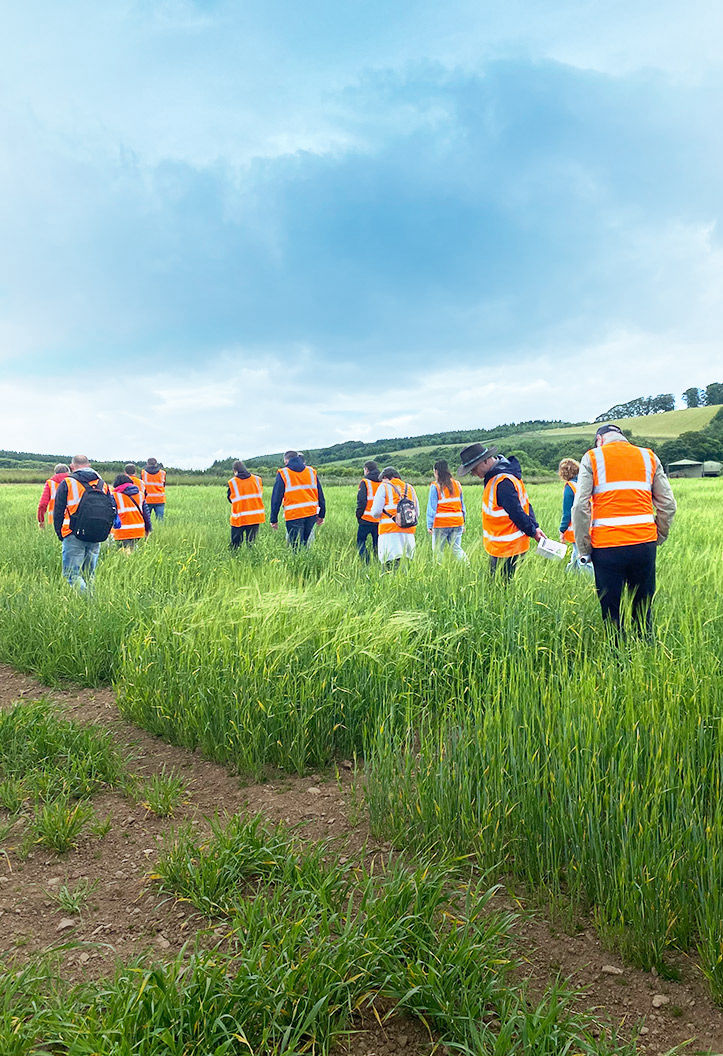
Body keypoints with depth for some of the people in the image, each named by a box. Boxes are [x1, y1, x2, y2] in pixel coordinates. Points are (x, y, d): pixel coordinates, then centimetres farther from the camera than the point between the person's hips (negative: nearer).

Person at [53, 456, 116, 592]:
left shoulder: (67, 484, -1)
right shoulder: (103, 484, 11)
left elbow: (57, 513, 0)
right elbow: (113, 511, 14)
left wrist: (60, 534, 9)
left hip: (74, 536, -4)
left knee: (71, 574, -4)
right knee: (89, 574, 14)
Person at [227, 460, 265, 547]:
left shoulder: (232, 483, -6)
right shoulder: (257, 479, 1)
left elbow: (230, 498, 8)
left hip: (239, 518, -2)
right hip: (256, 517, 3)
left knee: (235, 545, 5)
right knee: (251, 543, 10)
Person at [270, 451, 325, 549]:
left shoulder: (282, 474, 1)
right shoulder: (312, 472, 12)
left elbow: (276, 498, -1)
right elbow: (320, 495, 14)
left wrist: (273, 519, 4)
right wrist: (321, 515, 20)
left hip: (293, 515, -4)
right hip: (312, 514, 4)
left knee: (296, 547, -1)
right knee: (306, 545, 13)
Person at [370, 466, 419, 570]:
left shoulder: (384, 487, 3)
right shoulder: (410, 488, 17)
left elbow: (376, 512, -3)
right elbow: (417, 513, 18)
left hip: (390, 531, -5)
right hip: (408, 532, 5)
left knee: (391, 564, -8)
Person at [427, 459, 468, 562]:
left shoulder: (435, 486, -5)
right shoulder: (457, 484, 10)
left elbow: (431, 507, -6)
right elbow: (462, 504, 15)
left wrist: (429, 525, -4)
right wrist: (463, 522, 20)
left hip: (441, 524, -5)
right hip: (457, 522, 5)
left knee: (438, 551, 1)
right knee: (457, 549, 10)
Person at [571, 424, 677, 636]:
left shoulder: (591, 458, 5)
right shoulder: (649, 457, 14)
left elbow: (580, 507, -5)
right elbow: (667, 505, 9)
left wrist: (583, 550, 0)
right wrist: (658, 539, 18)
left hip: (607, 545, -3)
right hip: (645, 542, 3)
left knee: (610, 612, 6)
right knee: (644, 611, 14)